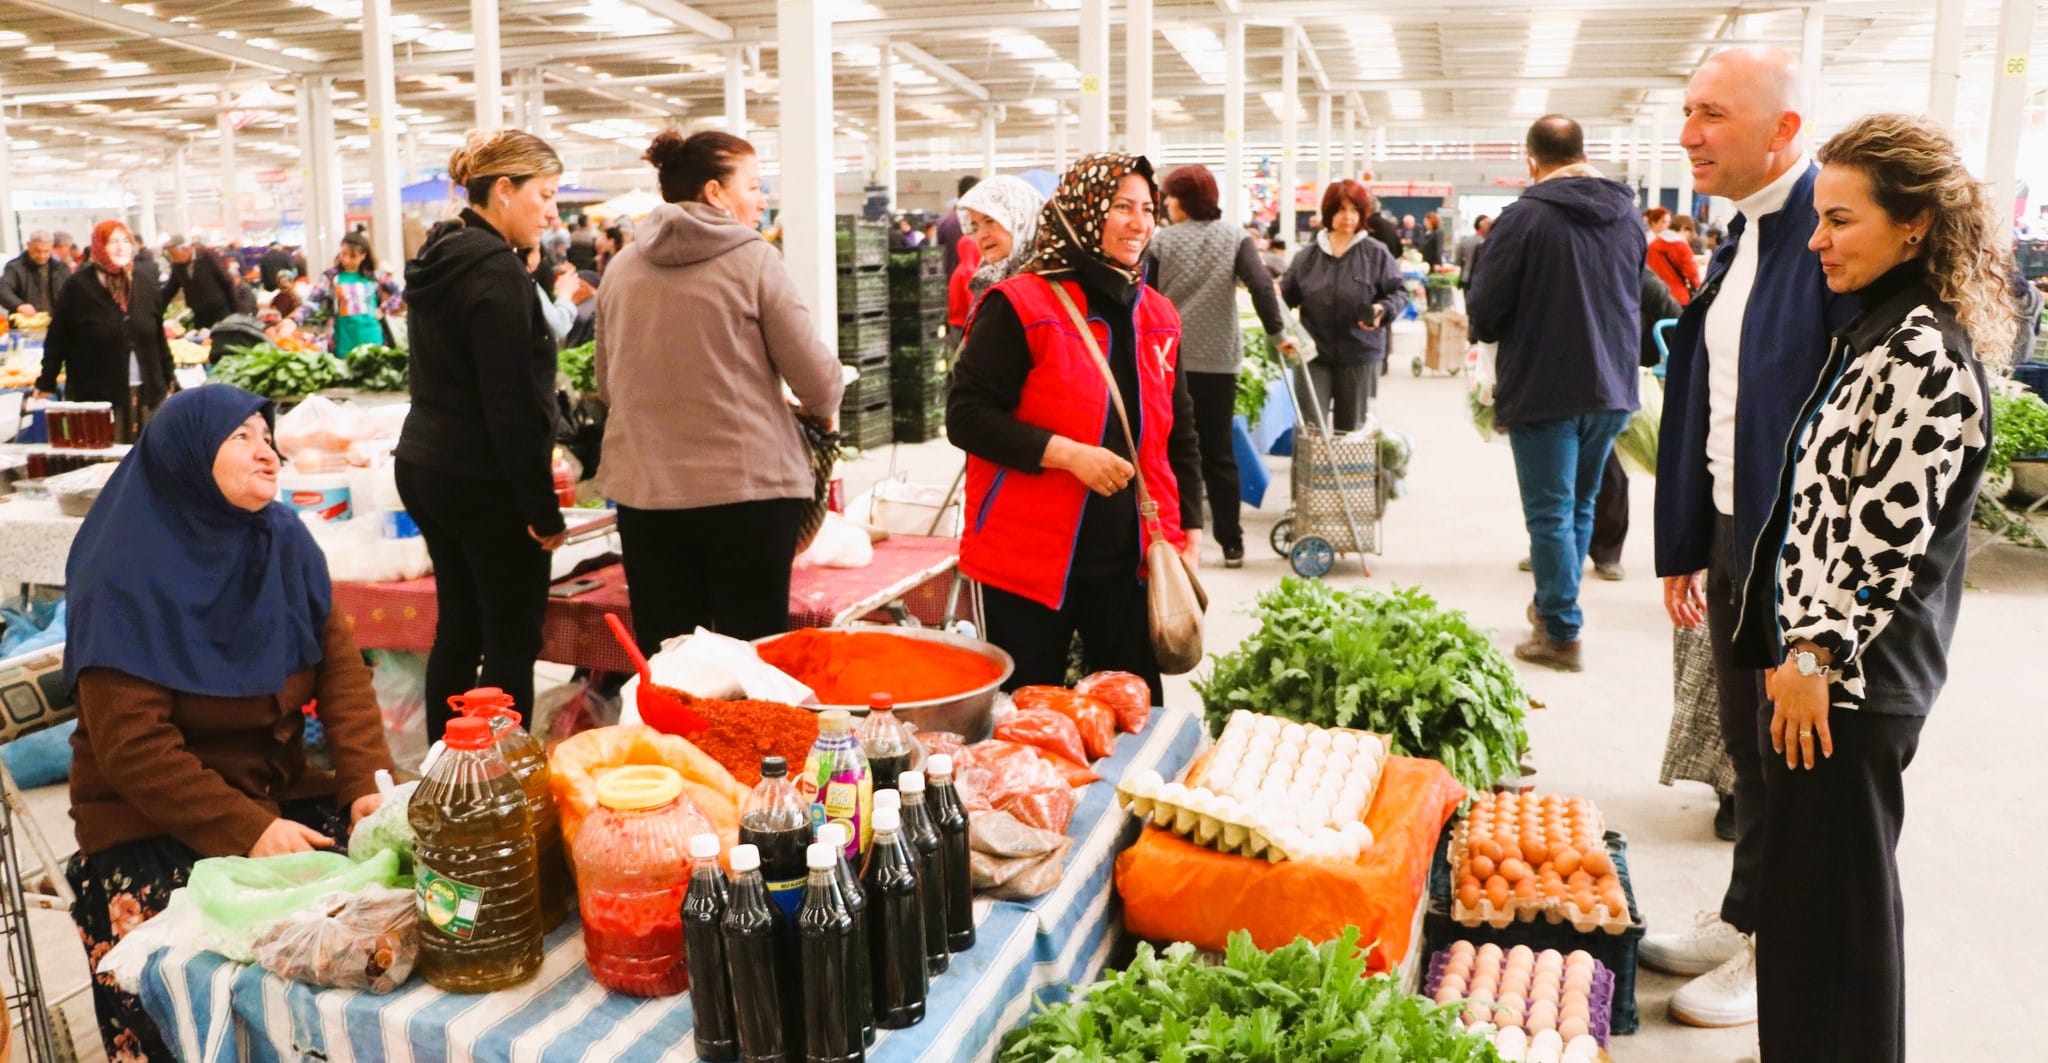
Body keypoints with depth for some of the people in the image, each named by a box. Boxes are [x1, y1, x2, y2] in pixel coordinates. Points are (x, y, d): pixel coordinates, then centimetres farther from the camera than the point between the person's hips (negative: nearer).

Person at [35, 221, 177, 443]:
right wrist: (46, 384, -2)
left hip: (148, 394, 4)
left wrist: (169, 380, 15)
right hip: (96, 397, -4)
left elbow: (159, 339, 14)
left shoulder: (144, 287, 9)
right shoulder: (78, 287, -4)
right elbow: (57, 340, -2)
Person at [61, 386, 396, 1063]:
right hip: (150, 824, -5)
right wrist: (249, 831, -26)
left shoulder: (285, 544, 2)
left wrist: (368, 784, -17)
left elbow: (342, 668, -2)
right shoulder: (127, 579, -14)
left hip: (278, 792, 5)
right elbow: (133, 747, -18)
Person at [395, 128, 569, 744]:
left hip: (425, 466, 10)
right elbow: (511, 406, -21)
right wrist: (543, 508, -16)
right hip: (484, 481, -10)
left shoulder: (438, 260, 12)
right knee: (512, 641, -2)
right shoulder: (496, 271, -17)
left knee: (458, 627, 17)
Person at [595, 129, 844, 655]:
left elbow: (607, 384, 17)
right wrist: (823, 410, 16)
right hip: (748, 486, -4)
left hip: (643, 492, 4)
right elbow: (818, 380, -6)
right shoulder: (754, 260, -6)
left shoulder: (621, 267, 7)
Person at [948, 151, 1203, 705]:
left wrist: (1188, 527, 12)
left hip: (1130, 561, 5)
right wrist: (1065, 452, -21)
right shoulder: (1019, 307, -9)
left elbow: (1179, 433, 18)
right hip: (1030, 562, -5)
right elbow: (967, 416, -13)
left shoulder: (1157, 317, 11)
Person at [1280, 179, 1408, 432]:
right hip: (1314, 354, 1)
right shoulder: (1307, 256, 4)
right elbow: (1288, 293, 10)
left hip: (1360, 355, -1)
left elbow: (1399, 292, 2)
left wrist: (1383, 310, -17)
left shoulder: (1376, 254, -2)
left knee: (1350, 428, 11)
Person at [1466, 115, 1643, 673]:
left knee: (1550, 513, 2)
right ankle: (1554, 606, 32)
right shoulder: (1627, 214, 5)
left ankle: (1561, 633, 6)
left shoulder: (1525, 216, -15)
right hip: (1612, 390, 6)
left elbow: (1484, 316, -14)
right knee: (1580, 506, 19)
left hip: (1545, 391, -6)